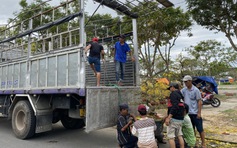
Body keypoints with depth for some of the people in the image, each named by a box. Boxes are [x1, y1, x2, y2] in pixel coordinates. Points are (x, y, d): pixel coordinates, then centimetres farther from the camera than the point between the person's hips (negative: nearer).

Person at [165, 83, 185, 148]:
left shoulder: (173, 94, -9)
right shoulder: (180, 95, 18)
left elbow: (174, 106, -22)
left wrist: (168, 118, -24)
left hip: (174, 118, -9)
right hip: (180, 119, 9)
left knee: (171, 137, -4)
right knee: (179, 136, 14)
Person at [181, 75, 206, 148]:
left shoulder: (196, 90, -11)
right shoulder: (184, 90, 3)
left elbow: (199, 102, -10)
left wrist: (199, 113, -13)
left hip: (195, 113, -5)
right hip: (188, 113, 5)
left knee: (200, 129, 5)